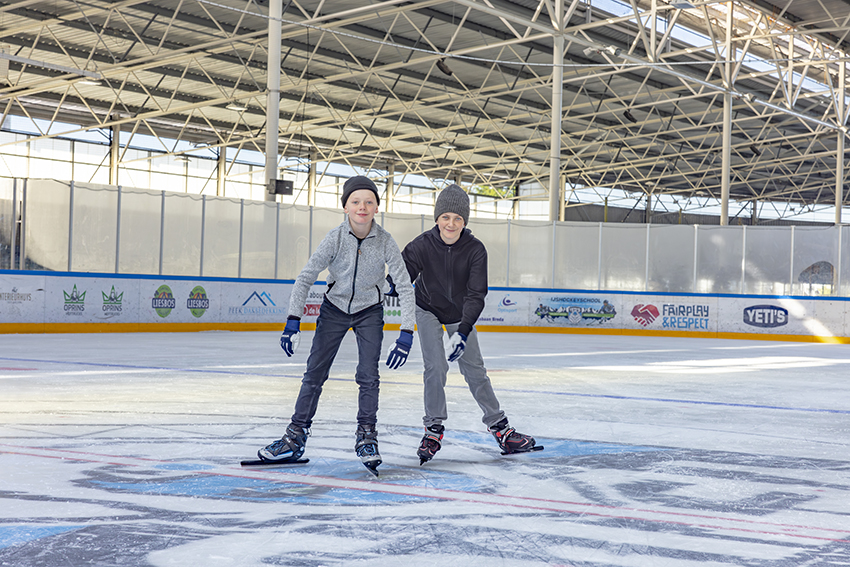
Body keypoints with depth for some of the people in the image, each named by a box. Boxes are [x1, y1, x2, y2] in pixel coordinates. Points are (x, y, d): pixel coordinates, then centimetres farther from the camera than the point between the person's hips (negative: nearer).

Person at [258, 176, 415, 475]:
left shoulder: (385, 242, -20)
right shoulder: (335, 238, -19)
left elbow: (405, 287, -17)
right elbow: (305, 278, -15)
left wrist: (406, 334, -23)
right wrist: (293, 321, -22)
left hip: (369, 311, 0)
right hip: (334, 308, 1)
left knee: (368, 376, -9)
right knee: (314, 374, 1)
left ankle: (366, 436, 7)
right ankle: (296, 437, 11)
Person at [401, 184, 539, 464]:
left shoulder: (475, 249, -23)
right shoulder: (422, 245, -24)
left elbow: (475, 295, -25)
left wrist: (463, 332, -36)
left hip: (460, 314, 1)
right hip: (428, 310, -1)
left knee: (475, 370, 4)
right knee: (436, 367, -13)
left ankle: (499, 427, 15)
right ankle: (434, 429, 2)